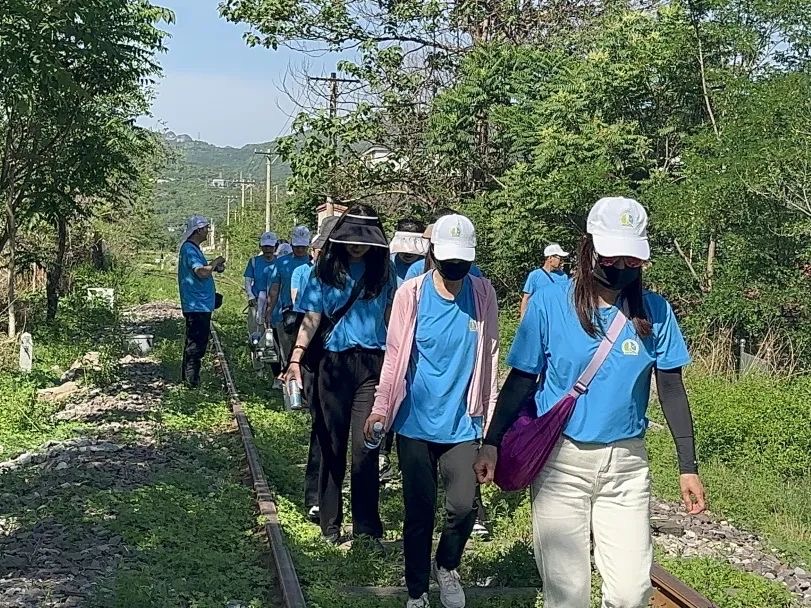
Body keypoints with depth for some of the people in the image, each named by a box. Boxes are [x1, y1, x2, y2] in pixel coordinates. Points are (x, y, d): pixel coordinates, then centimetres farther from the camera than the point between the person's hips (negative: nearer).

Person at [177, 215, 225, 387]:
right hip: (198, 305, -11)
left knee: (194, 341, 16)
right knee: (197, 343, -8)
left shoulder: (193, 248, 17)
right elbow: (202, 272, -28)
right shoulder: (189, 249, -16)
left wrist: (213, 267, 9)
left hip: (198, 305, 11)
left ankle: (187, 376, 23)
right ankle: (192, 379, -5)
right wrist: (215, 262, -12)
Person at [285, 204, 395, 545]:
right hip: (334, 364, 1)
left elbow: (392, 320, 10)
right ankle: (330, 523, 18)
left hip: (372, 366, 0)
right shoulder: (326, 270, 4)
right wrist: (296, 359, -13)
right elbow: (312, 318, -1)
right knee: (332, 445, 7)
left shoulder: (382, 272, 7)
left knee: (365, 446, -8)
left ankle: (367, 527, 0)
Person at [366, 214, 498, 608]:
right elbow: (395, 354, -3)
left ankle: (446, 567, 23)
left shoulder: (483, 295, -2)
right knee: (419, 512, 7)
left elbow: (490, 356, 3)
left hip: (462, 424, 1)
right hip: (415, 423, 0)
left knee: (464, 505, -10)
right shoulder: (411, 293, -6)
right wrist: (380, 408, -5)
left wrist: (490, 414, 6)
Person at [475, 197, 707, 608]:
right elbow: (520, 381, 1)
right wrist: (491, 443, -2)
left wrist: (688, 467, 3)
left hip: (626, 464, 2)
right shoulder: (550, 304, -6)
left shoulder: (654, 311, -1)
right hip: (561, 461, -1)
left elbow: (671, 390, 4)